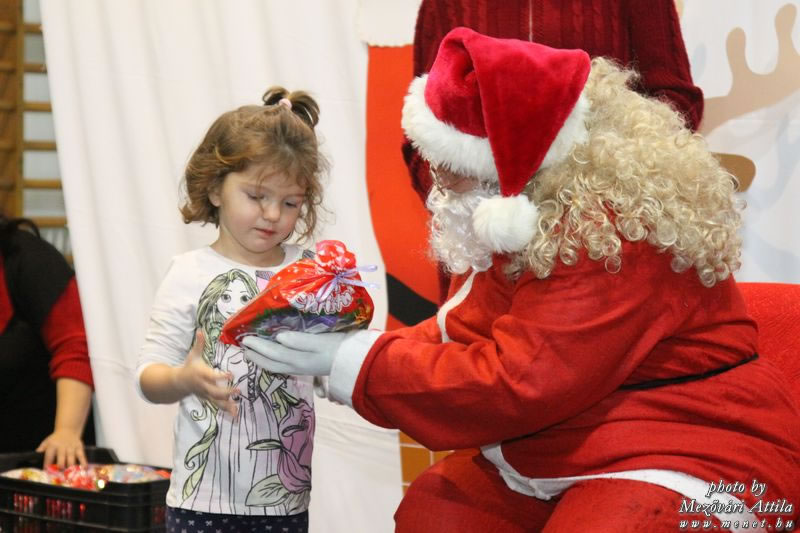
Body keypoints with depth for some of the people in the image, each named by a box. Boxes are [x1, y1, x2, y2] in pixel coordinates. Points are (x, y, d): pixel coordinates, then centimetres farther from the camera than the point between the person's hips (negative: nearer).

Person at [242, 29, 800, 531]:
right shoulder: (525, 216, 6)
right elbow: (466, 334, 11)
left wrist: (352, 360, -20)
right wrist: (341, 344, -3)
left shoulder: (615, 231, -25)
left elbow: (512, 384, -26)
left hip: (687, 464, -10)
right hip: (555, 459, 10)